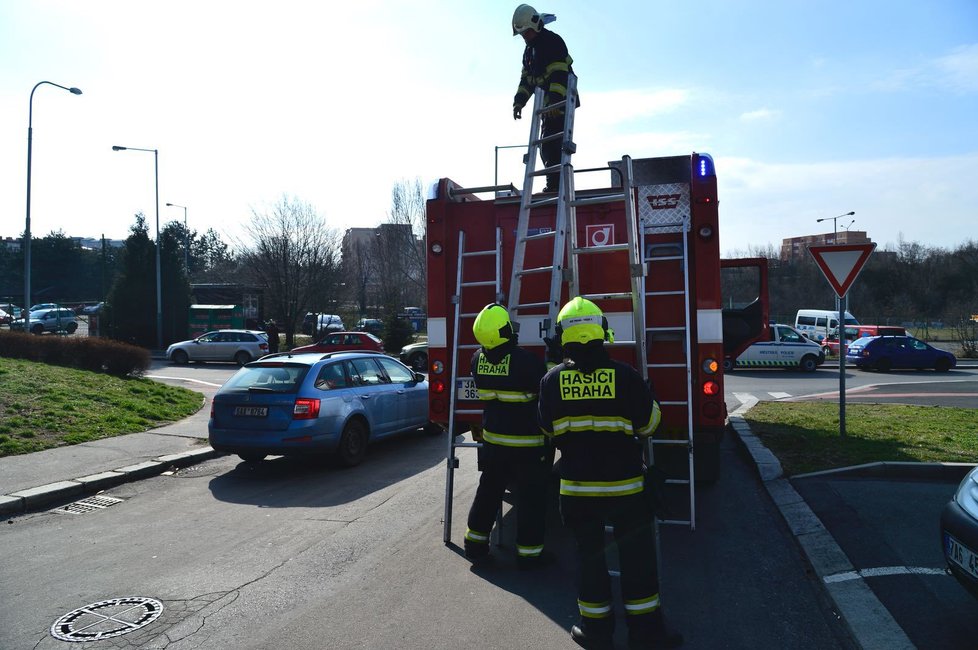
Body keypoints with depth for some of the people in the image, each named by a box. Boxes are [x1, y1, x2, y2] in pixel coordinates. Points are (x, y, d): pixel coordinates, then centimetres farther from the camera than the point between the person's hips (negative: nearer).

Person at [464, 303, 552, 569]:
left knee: (488, 493, 19)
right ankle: (529, 554, 16)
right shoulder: (526, 360, -22)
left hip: (493, 441, 6)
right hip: (529, 445, -5)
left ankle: (475, 545, 29)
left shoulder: (478, 359, -3)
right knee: (531, 499, 8)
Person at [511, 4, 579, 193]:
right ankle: (555, 183, 15)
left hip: (561, 102, -10)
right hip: (548, 104, 10)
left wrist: (555, 100, -33)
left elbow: (560, 74, -23)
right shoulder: (529, 50, 18)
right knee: (547, 146, 10)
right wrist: (519, 101, 8)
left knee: (552, 143, -17)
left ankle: (556, 183, -17)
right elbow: (526, 78, 20)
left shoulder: (553, 42, -12)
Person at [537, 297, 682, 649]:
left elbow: (548, 429, 6)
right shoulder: (624, 375, -13)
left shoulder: (552, 379, -7)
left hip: (576, 486, 2)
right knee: (637, 555, 12)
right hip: (624, 484, -1)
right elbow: (649, 422, -2)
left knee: (589, 555, 14)